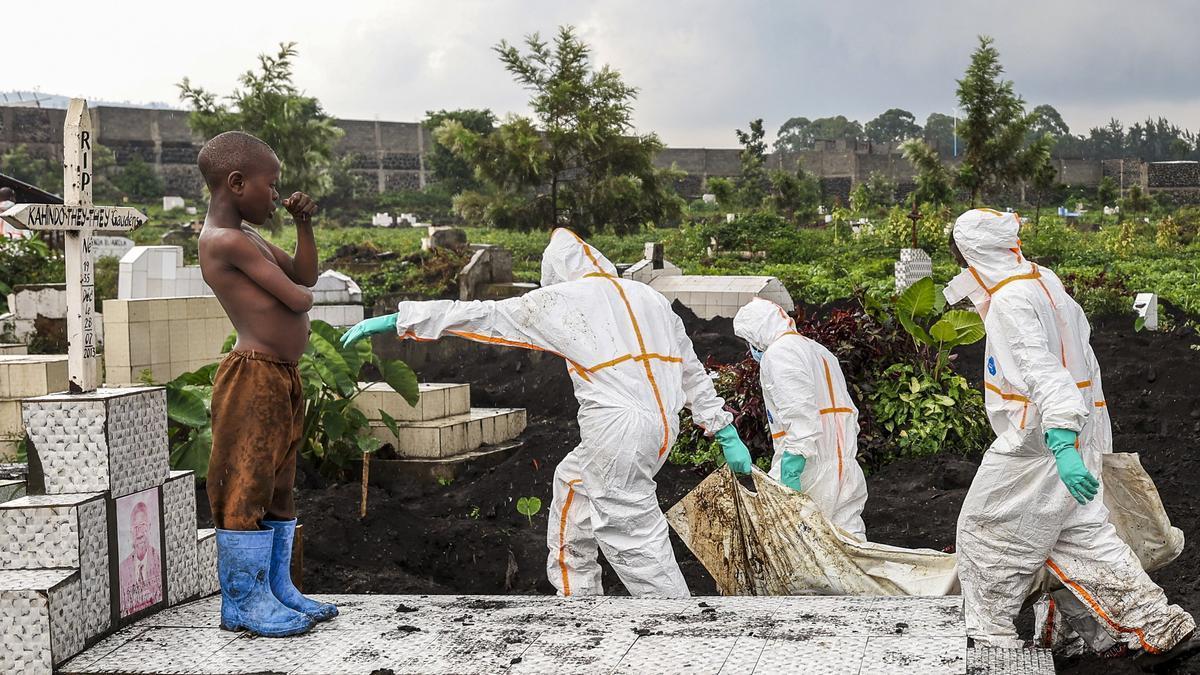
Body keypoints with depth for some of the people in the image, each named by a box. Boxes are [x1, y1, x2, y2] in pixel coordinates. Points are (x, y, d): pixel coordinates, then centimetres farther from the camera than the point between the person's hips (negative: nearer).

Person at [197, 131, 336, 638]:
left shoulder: (247, 237, 16)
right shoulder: (228, 241, -16)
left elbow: (305, 274, 23)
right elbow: (296, 298, -18)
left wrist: (303, 223, 11)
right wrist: (300, 293, 5)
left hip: (282, 378, 11)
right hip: (253, 379, -11)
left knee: (276, 488, 15)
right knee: (246, 488, -4)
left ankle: (277, 589, 23)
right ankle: (244, 603, 3)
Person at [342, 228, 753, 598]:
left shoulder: (563, 299, 0)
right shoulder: (650, 297, 18)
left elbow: (480, 316, 0)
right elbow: (693, 372, 19)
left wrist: (396, 319, 5)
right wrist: (727, 434, 24)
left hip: (619, 432, -8)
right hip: (662, 427, 8)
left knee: (636, 541, -2)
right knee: (572, 481, 24)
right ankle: (578, 603, 29)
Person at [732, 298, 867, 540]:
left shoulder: (778, 353, -7)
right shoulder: (821, 351, 23)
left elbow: (801, 416, -20)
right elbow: (850, 413, 21)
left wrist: (790, 470, -24)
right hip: (848, 469, 9)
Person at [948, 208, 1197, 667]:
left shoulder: (1009, 304, -20)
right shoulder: (1045, 282, 8)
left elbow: (1044, 375, -30)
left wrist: (1063, 448, -39)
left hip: (1033, 446, -9)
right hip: (1076, 436, 9)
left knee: (986, 536, 6)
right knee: (1082, 535, 15)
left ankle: (989, 641, 16)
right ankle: (1159, 627, 16)